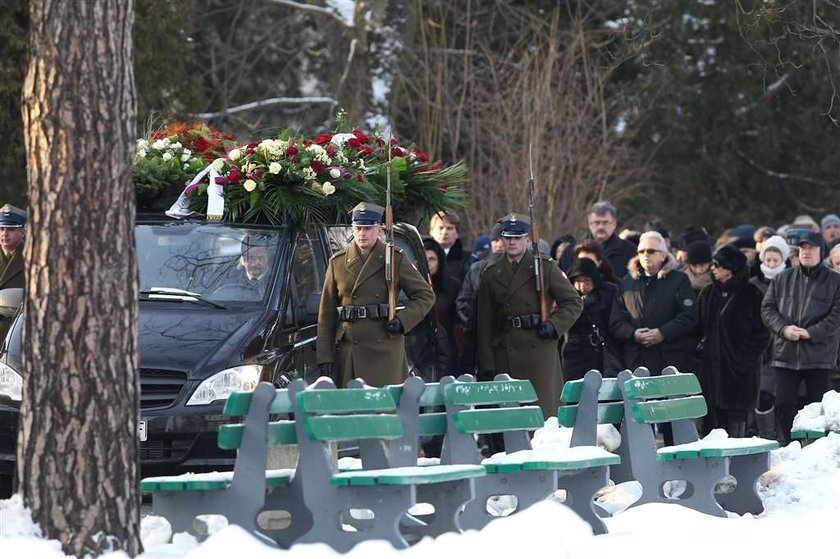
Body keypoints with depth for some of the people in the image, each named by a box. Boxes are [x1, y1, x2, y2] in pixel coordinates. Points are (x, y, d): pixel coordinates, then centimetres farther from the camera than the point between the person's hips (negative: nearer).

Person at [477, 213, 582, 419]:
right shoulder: (491, 273, 10)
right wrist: (486, 364, 3)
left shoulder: (544, 268, 4)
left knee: (543, 411, -5)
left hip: (539, 348, -2)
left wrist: (554, 325, -8)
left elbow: (574, 302, 8)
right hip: (505, 354, 2)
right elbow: (484, 321, 9)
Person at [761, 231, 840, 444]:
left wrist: (810, 333, -16)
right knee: (784, 404, 1)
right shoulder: (783, 279, 13)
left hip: (819, 355, -3)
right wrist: (783, 329, -10)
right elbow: (767, 308, 8)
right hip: (786, 354, 3)